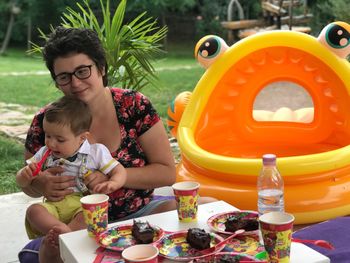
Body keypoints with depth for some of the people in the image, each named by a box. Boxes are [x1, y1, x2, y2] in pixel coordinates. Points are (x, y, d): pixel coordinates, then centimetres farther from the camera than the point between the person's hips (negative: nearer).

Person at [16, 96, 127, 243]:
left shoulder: (96, 152, 3)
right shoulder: (44, 154, 13)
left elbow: (119, 171, 3)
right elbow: (21, 182, 18)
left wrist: (112, 184, -20)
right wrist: (25, 175, -8)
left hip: (84, 205, -3)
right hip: (54, 206, 3)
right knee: (33, 210, -27)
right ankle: (62, 229, -45)